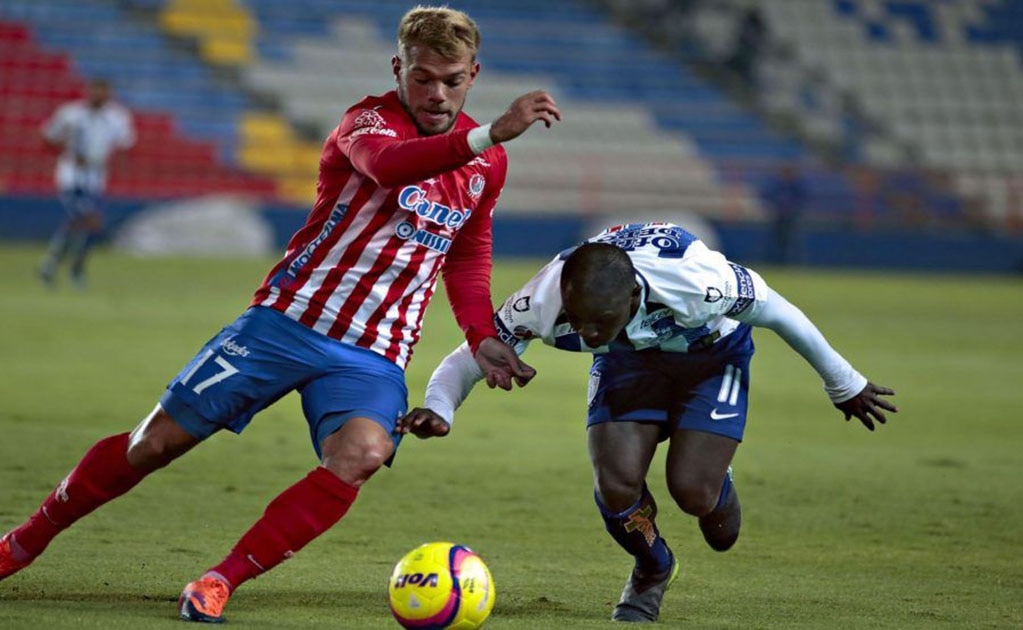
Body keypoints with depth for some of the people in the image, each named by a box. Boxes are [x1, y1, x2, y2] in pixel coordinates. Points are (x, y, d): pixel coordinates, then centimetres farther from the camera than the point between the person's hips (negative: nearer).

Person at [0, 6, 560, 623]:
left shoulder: (488, 165, 7)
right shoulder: (370, 120, -11)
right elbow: (385, 165, -37)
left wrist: (483, 338, 8)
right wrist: (489, 134, -50)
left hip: (374, 355, 3)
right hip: (287, 319, -3)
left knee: (362, 453, -30)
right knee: (157, 440, 1)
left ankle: (223, 579, -21)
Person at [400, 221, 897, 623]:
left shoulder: (696, 280, -42)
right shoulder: (541, 302, -36)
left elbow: (778, 313, -23)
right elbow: (469, 359, -24)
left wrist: (844, 386, -8)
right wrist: (438, 409, -48)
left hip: (711, 355, -2)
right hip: (628, 357, 2)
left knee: (692, 490, -18)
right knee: (615, 485, -18)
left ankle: (720, 491, 22)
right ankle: (653, 569, 16)